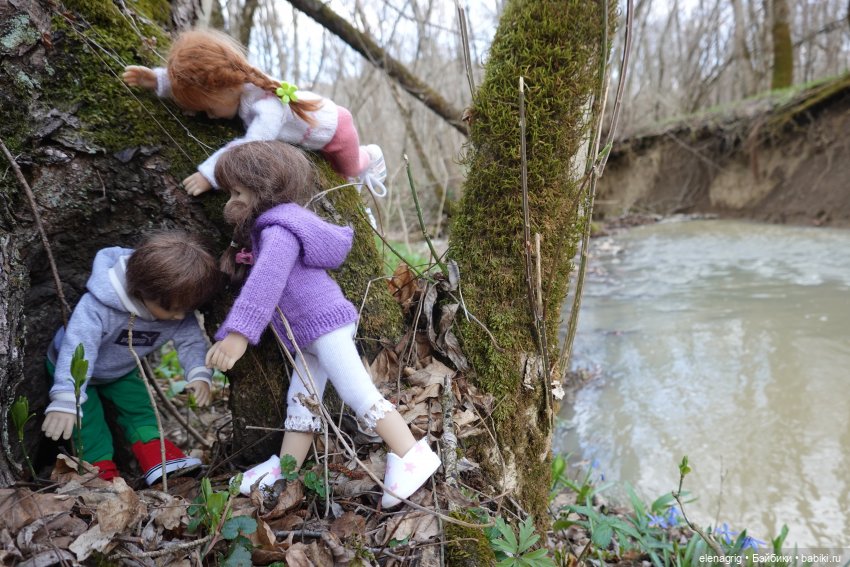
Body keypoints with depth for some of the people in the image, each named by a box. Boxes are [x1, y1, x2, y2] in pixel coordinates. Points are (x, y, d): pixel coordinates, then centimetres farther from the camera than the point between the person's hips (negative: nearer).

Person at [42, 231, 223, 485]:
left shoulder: (176, 304, -28)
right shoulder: (99, 305, -45)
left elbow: (191, 339, -19)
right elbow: (78, 348, -49)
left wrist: (200, 373, -35)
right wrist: (66, 399, -55)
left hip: (122, 370, 5)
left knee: (139, 406, -3)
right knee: (88, 420, -9)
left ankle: (154, 454, 2)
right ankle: (102, 467, 4)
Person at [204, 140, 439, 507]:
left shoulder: (278, 232, -17)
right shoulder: (269, 229, 17)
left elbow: (266, 283, -31)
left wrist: (238, 333, -37)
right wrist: (247, 259, 10)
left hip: (325, 323, -11)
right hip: (309, 335, 11)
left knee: (358, 393, -12)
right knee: (300, 400, 15)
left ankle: (412, 456, -9)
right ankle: (286, 467, 25)